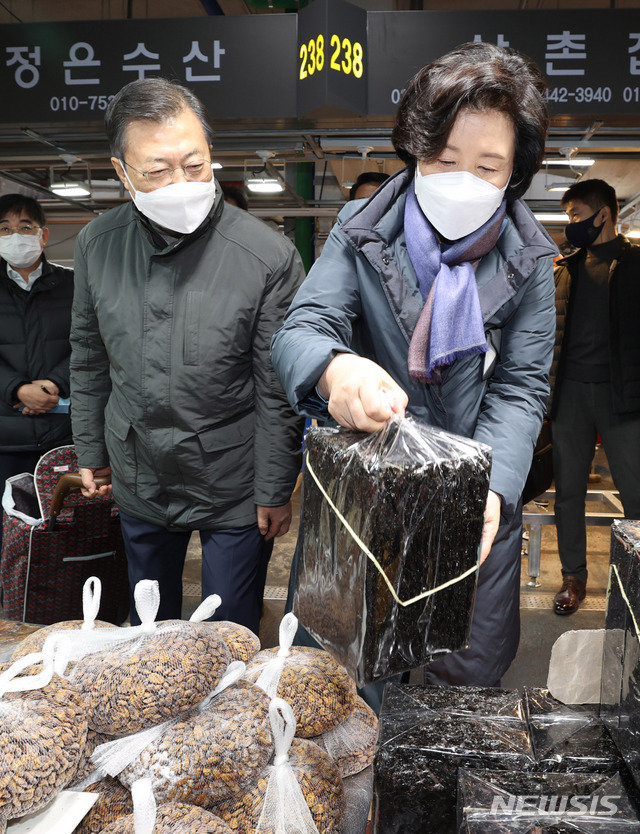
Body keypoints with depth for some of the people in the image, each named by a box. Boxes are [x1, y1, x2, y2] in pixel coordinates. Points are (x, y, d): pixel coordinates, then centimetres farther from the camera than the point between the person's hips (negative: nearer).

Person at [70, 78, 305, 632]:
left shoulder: (269, 256, -20)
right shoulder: (97, 244, -6)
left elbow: (279, 391, -13)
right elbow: (89, 358, 7)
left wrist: (275, 491, -8)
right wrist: (90, 450, 11)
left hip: (235, 489, -4)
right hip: (138, 482, 4)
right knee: (147, 626, 24)